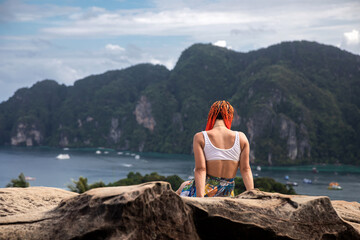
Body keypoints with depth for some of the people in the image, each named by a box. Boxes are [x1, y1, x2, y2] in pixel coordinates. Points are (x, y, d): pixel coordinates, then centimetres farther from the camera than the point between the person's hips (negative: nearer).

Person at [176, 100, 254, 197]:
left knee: (184, 186, 32)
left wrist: (200, 198, -20)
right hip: (225, 195, 2)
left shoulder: (200, 137, -8)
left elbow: (200, 169, -16)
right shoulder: (241, 138, -3)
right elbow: (245, 169, -6)